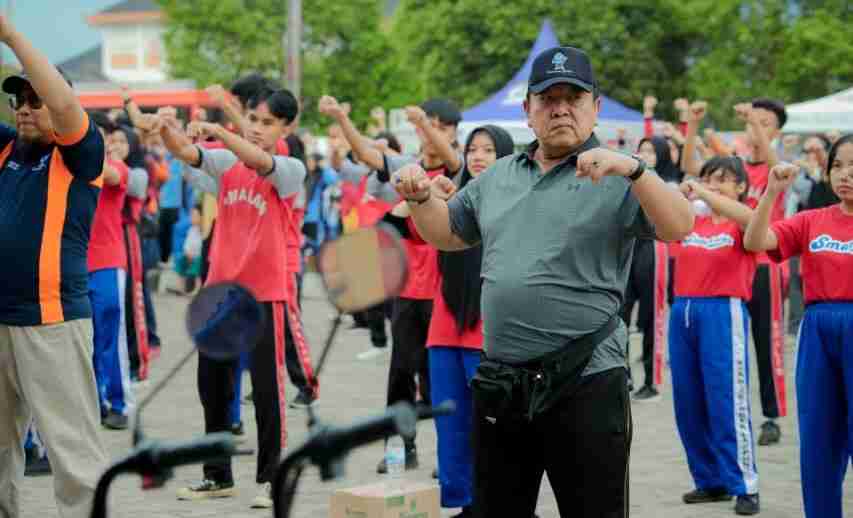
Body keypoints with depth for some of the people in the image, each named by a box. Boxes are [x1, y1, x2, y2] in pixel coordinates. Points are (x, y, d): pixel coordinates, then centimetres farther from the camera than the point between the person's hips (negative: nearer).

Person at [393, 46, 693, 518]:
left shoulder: (616, 177, -5)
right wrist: (420, 198, 6)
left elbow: (679, 228, -19)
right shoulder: (497, 177, 14)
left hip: (586, 384, -6)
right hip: (498, 383, 6)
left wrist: (632, 169, -34)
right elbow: (447, 234, 26)